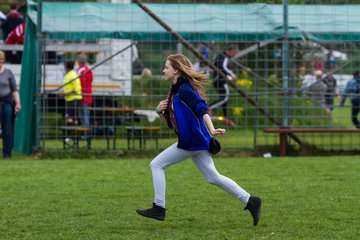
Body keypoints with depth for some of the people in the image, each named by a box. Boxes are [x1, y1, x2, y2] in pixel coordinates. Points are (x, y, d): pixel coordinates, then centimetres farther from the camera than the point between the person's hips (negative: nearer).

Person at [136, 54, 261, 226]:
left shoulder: (184, 89, -11)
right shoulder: (174, 92, 18)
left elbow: (201, 108, -25)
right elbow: (171, 123, 22)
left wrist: (211, 130, -38)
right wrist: (160, 112, 2)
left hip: (193, 140, -10)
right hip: (190, 141, 10)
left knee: (157, 165, -5)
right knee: (213, 178, 10)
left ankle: (159, 208, -4)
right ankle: (250, 201, 10)